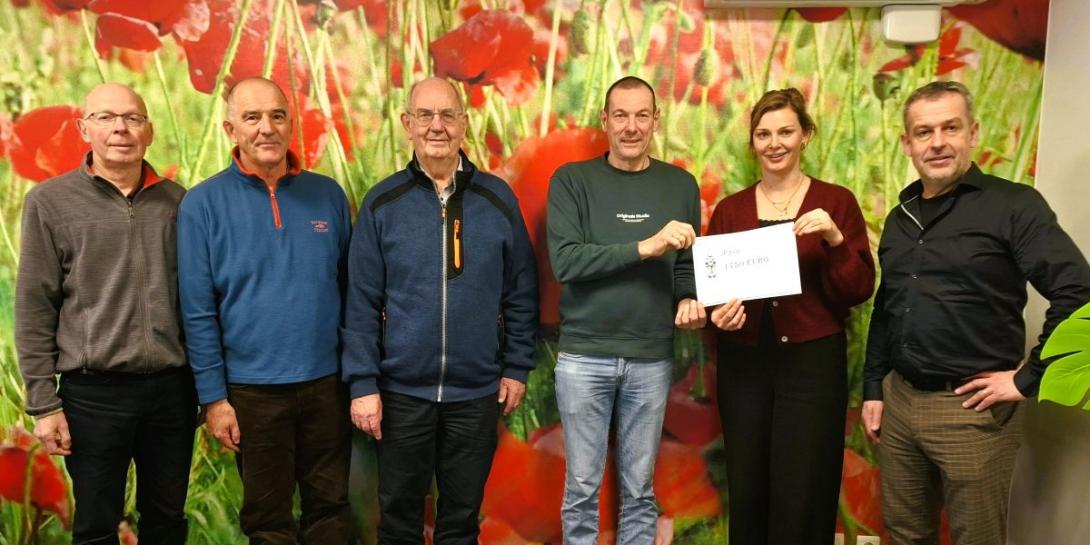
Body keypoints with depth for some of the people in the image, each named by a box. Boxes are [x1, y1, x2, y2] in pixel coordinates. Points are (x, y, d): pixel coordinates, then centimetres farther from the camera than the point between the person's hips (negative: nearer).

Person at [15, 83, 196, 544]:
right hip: (93, 391, -2)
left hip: (172, 387, 2)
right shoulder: (50, 202, -1)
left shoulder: (177, 200, 5)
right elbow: (34, 308, -2)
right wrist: (43, 403, -5)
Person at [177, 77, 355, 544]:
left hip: (327, 381, 2)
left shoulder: (328, 195, 2)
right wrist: (213, 397, -7)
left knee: (331, 505, 15)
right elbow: (198, 311, -5)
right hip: (252, 388, -2)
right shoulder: (203, 203, -5)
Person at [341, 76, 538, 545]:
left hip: (478, 389, 1)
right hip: (401, 388, 0)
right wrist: (363, 383, -7)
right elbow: (362, 303, -3)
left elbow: (520, 292, 4)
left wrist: (517, 367, 3)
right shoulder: (382, 203, -3)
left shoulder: (498, 199, 0)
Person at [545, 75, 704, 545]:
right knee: (582, 486, 7)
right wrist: (644, 247, -21)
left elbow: (688, 265, 12)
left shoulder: (681, 185, 7)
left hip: (652, 359, 2)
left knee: (640, 489, 12)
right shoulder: (572, 181, -2)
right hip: (584, 356, -2)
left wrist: (689, 300, -9)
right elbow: (564, 262, -14)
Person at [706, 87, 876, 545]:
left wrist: (835, 239, -19)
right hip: (743, 364, 3)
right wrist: (718, 313, -11)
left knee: (801, 499, 3)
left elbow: (859, 291, -4)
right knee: (746, 493, 11)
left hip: (813, 363, -2)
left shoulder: (836, 201, 0)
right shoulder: (729, 209, 7)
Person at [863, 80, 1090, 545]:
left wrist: (1028, 379, -15)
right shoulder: (901, 217, 11)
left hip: (971, 409, -6)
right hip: (898, 401, 6)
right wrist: (873, 389, 13)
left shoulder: (1013, 205, -10)